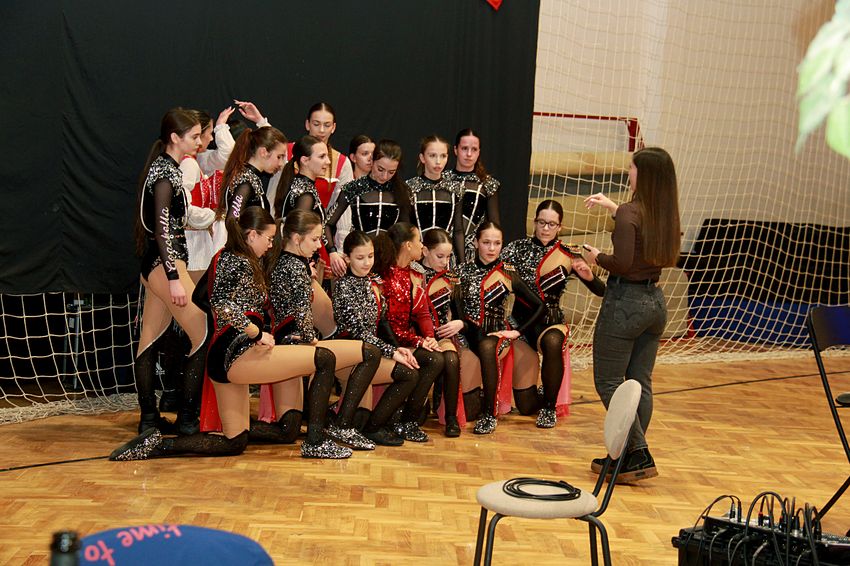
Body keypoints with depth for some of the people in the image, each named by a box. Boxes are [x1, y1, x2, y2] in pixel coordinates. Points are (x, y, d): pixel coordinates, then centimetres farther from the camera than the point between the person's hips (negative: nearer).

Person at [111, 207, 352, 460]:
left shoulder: (224, 257, 20)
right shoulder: (241, 263, -9)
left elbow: (200, 298, 31)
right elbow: (222, 304, -26)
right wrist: (257, 333, -18)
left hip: (221, 359, 10)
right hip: (239, 355, -10)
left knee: (234, 443, 13)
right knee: (325, 358, -11)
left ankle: (158, 444, 2)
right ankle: (315, 443, -10)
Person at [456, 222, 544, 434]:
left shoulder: (507, 274, 0)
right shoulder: (464, 271, 3)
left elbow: (538, 306, 2)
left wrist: (517, 331, -4)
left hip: (498, 335, -2)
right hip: (471, 335, 2)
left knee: (486, 347, -41)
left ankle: (490, 414, -28)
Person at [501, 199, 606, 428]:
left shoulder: (568, 256, -1)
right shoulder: (518, 248, 0)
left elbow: (601, 291, -6)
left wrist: (589, 276, -25)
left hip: (551, 320, 0)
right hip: (521, 319, 1)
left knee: (552, 343, -39)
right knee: (525, 403, -10)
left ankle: (549, 407, -16)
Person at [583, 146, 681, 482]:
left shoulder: (630, 212, -17)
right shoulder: (666, 215, 6)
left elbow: (622, 262, -24)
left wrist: (596, 258, -5)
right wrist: (612, 208, 31)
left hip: (626, 302, -8)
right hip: (655, 302, 8)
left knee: (608, 382, 1)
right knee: (640, 384, 12)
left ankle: (639, 455, -5)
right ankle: (630, 456, 18)